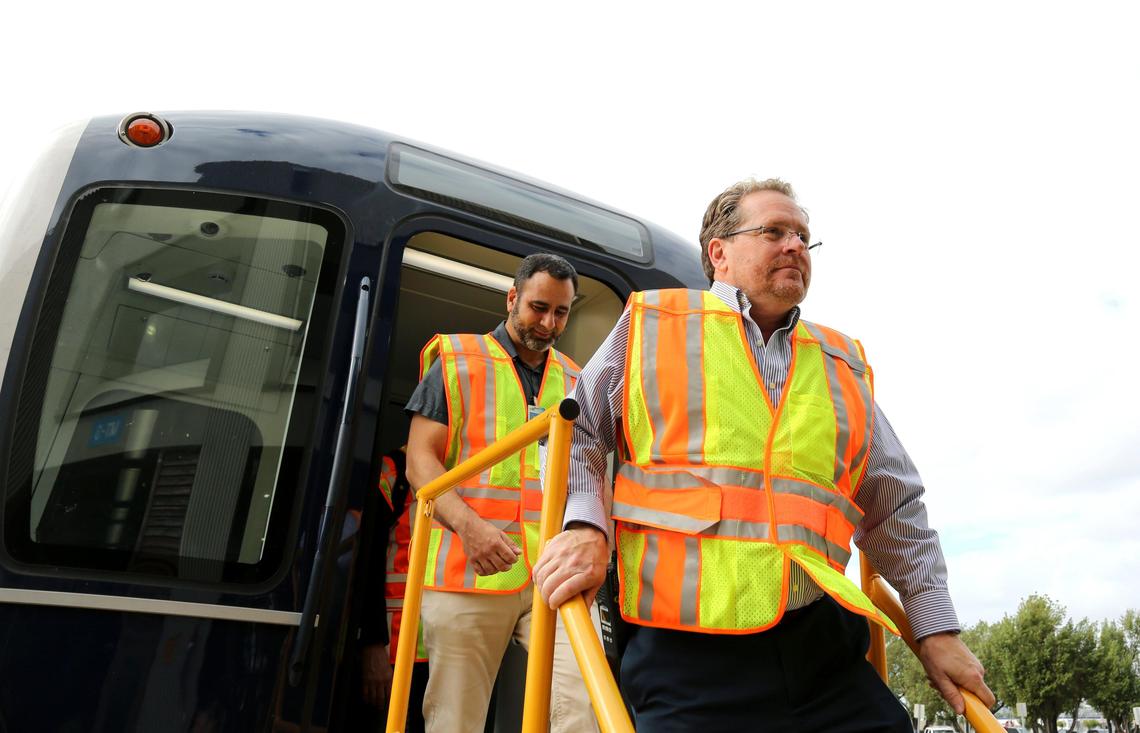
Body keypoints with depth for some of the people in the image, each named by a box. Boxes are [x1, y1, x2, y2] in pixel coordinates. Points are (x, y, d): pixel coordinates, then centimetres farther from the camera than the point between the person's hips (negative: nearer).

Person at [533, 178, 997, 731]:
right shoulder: (650, 324, 8)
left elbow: (896, 511, 21)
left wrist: (936, 628, 17)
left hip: (824, 646, 4)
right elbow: (575, 434, 10)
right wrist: (582, 525, -8)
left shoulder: (843, 364, 17)